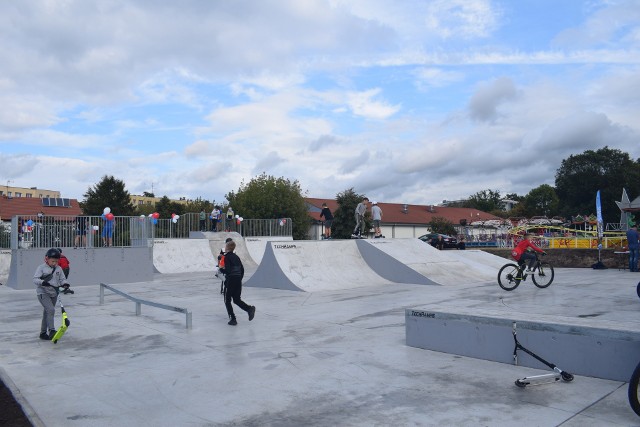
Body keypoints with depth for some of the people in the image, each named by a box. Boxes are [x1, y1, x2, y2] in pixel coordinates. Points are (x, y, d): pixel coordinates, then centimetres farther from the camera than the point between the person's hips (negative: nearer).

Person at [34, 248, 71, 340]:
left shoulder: (58, 269, 6)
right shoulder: (41, 268, -7)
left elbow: (62, 279, 10)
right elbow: (35, 279, -12)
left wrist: (65, 284, -12)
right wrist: (42, 282, -32)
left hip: (54, 294, 6)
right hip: (43, 293, -6)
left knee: (47, 312, 14)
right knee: (51, 310, -22)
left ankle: (43, 333, 23)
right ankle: (51, 330, -21)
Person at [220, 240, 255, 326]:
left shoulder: (227, 257, -11)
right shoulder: (236, 257, 11)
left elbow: (228, 271, -20)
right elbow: (242, 269, 12)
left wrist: (221, 269, -3)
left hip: (230, 281, -7)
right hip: (238, 281, 7)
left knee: (227, 301, 8)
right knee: (237, 300, 16)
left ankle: (232, 319, 4)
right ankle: (249, 308, -6)